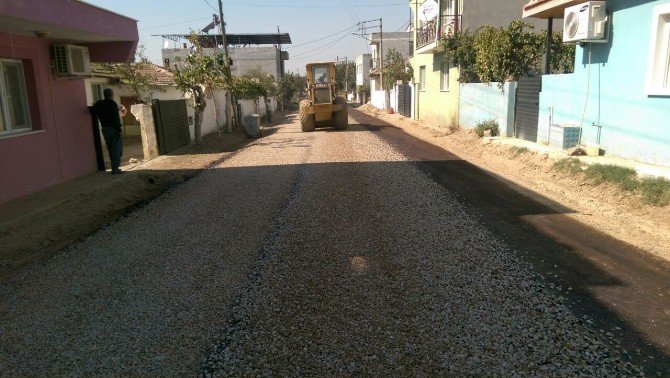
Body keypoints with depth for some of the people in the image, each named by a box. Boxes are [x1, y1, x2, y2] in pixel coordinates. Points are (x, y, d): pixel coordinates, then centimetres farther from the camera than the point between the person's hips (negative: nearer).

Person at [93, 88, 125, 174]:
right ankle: (115, 168, -8)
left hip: (105, 129, 7)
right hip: (113, 128, -7)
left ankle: (114, 167, 17)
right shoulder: (112, 103, -10)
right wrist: (119, 129, -16)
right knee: (117, 147, -3)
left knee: (111, 148, 13)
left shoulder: (99, 104, 9)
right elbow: (116, 118, -17)